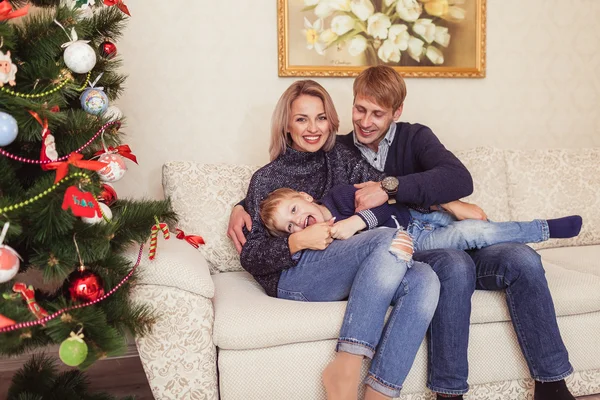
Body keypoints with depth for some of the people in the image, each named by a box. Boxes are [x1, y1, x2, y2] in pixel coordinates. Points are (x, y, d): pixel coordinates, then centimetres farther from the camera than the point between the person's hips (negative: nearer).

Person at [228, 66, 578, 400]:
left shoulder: (415, 137, 9)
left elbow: (460, 180, -12)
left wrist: (390, 187, -21)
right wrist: (242, 206, -4)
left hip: (445, 242, 3)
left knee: (523, 260, -22)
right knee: (454, 264, -35)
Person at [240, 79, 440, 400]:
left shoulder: (339, 158, 19)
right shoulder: (267, 179, 7)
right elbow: (250, 259, 3)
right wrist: (298, 241, -15)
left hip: (351, 274, 4)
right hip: (292, 279, -4)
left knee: (423, 279, -25)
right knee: (391, 238, -27)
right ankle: (346, 371, -29)